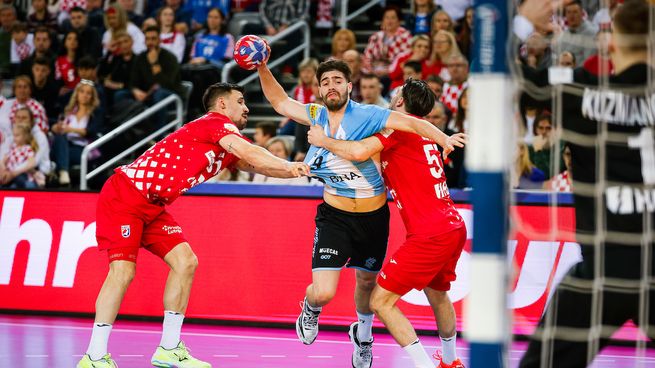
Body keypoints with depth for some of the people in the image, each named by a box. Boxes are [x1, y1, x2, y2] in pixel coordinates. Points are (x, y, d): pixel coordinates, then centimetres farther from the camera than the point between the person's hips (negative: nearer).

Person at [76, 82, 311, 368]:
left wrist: (299, 169, 2)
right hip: (124, 196, -10)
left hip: (151, 206, 10)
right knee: (123, 271, -17)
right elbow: (251, 155, -22)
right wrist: (290, 166, -20)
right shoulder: (216, 123, -10)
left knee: (185, 262, 1)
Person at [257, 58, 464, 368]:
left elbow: (411, 123, -21)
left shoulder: (367, 115, -14)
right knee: (324, 292, -14)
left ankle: (363, 336, 51)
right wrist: (262, 68, -3)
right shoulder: (316, 116, -3)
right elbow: (279, 101, 9)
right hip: (335, 216, 0)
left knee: (367, 281, 19)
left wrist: (443, 138, -35)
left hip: (373, 216, 0)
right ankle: (311, 308, 26)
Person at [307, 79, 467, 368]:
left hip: (429, 234, -10)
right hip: (454, 227, 10)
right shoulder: (421, 132, 20)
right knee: (437, 293, 32)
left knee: (380, 301, -7)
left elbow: (358, 152, -22)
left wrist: (323, 141, -4)